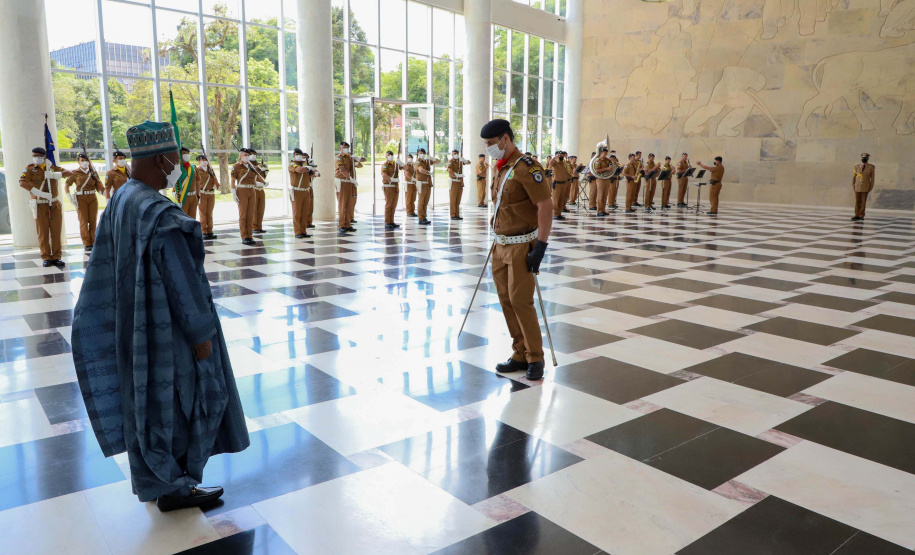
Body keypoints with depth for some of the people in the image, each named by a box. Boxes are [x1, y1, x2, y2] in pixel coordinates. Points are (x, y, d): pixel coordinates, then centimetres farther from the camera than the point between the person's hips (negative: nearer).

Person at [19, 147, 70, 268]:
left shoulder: (52, 167, 9)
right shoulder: (30, 169, -1)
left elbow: (68, 173, 0)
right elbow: (22, 182, -17)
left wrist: (55, 175, -17)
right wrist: (40, 193, -25)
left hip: (55, 205, 2)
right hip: (40, 206, -2)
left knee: (56, 232, 3)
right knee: (43, 233, 0)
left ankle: (56, 257, 9)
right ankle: (46, 258, 7)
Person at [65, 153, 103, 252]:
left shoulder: (93, 173, 10)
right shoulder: (75, 173, 2)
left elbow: (99, 186, 8)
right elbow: (66, 186, 2)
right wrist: (71, 199, -8)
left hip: (92, 198, 2)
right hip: (81, 199, -2)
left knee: (93, 221, 2)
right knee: (83, 221, -2)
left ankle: (93, 242, 9)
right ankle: (86, 244, 3)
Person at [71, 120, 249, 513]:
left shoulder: (119, 201, 4)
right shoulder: (160, 215, -26)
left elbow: (104, 268, 12)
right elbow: (181, 280, -23)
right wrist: (201, 334, -15)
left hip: (134, 324, 9)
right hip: (166, 328, -9)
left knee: (146, 400, 19)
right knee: (177, 399, 7)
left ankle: (156, 480, 35)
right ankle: (174, 487, 22)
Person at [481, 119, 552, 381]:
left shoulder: (526, 167, -15)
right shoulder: (501, 169, 13)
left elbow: (546, 205, -20)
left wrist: (540, 247, -23)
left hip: (522, 246, -8)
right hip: (501, 246, 9)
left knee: (520, 301, -8)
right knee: (506, 300, 8)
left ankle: (535, 358, 6)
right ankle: (520, 355, 19)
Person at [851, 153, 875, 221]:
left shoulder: (871, 167, -4)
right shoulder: (857, 167, 2)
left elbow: (872, 177, -2)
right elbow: (853, 177, 6)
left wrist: (871, 187, -5)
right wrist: (853, 186, -1)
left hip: (865, 188, -2)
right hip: (858, 187, 2)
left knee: (863, 201, 0)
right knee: (857, 201, 1)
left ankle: (861, 215, 8)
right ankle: (857, 216, 3)